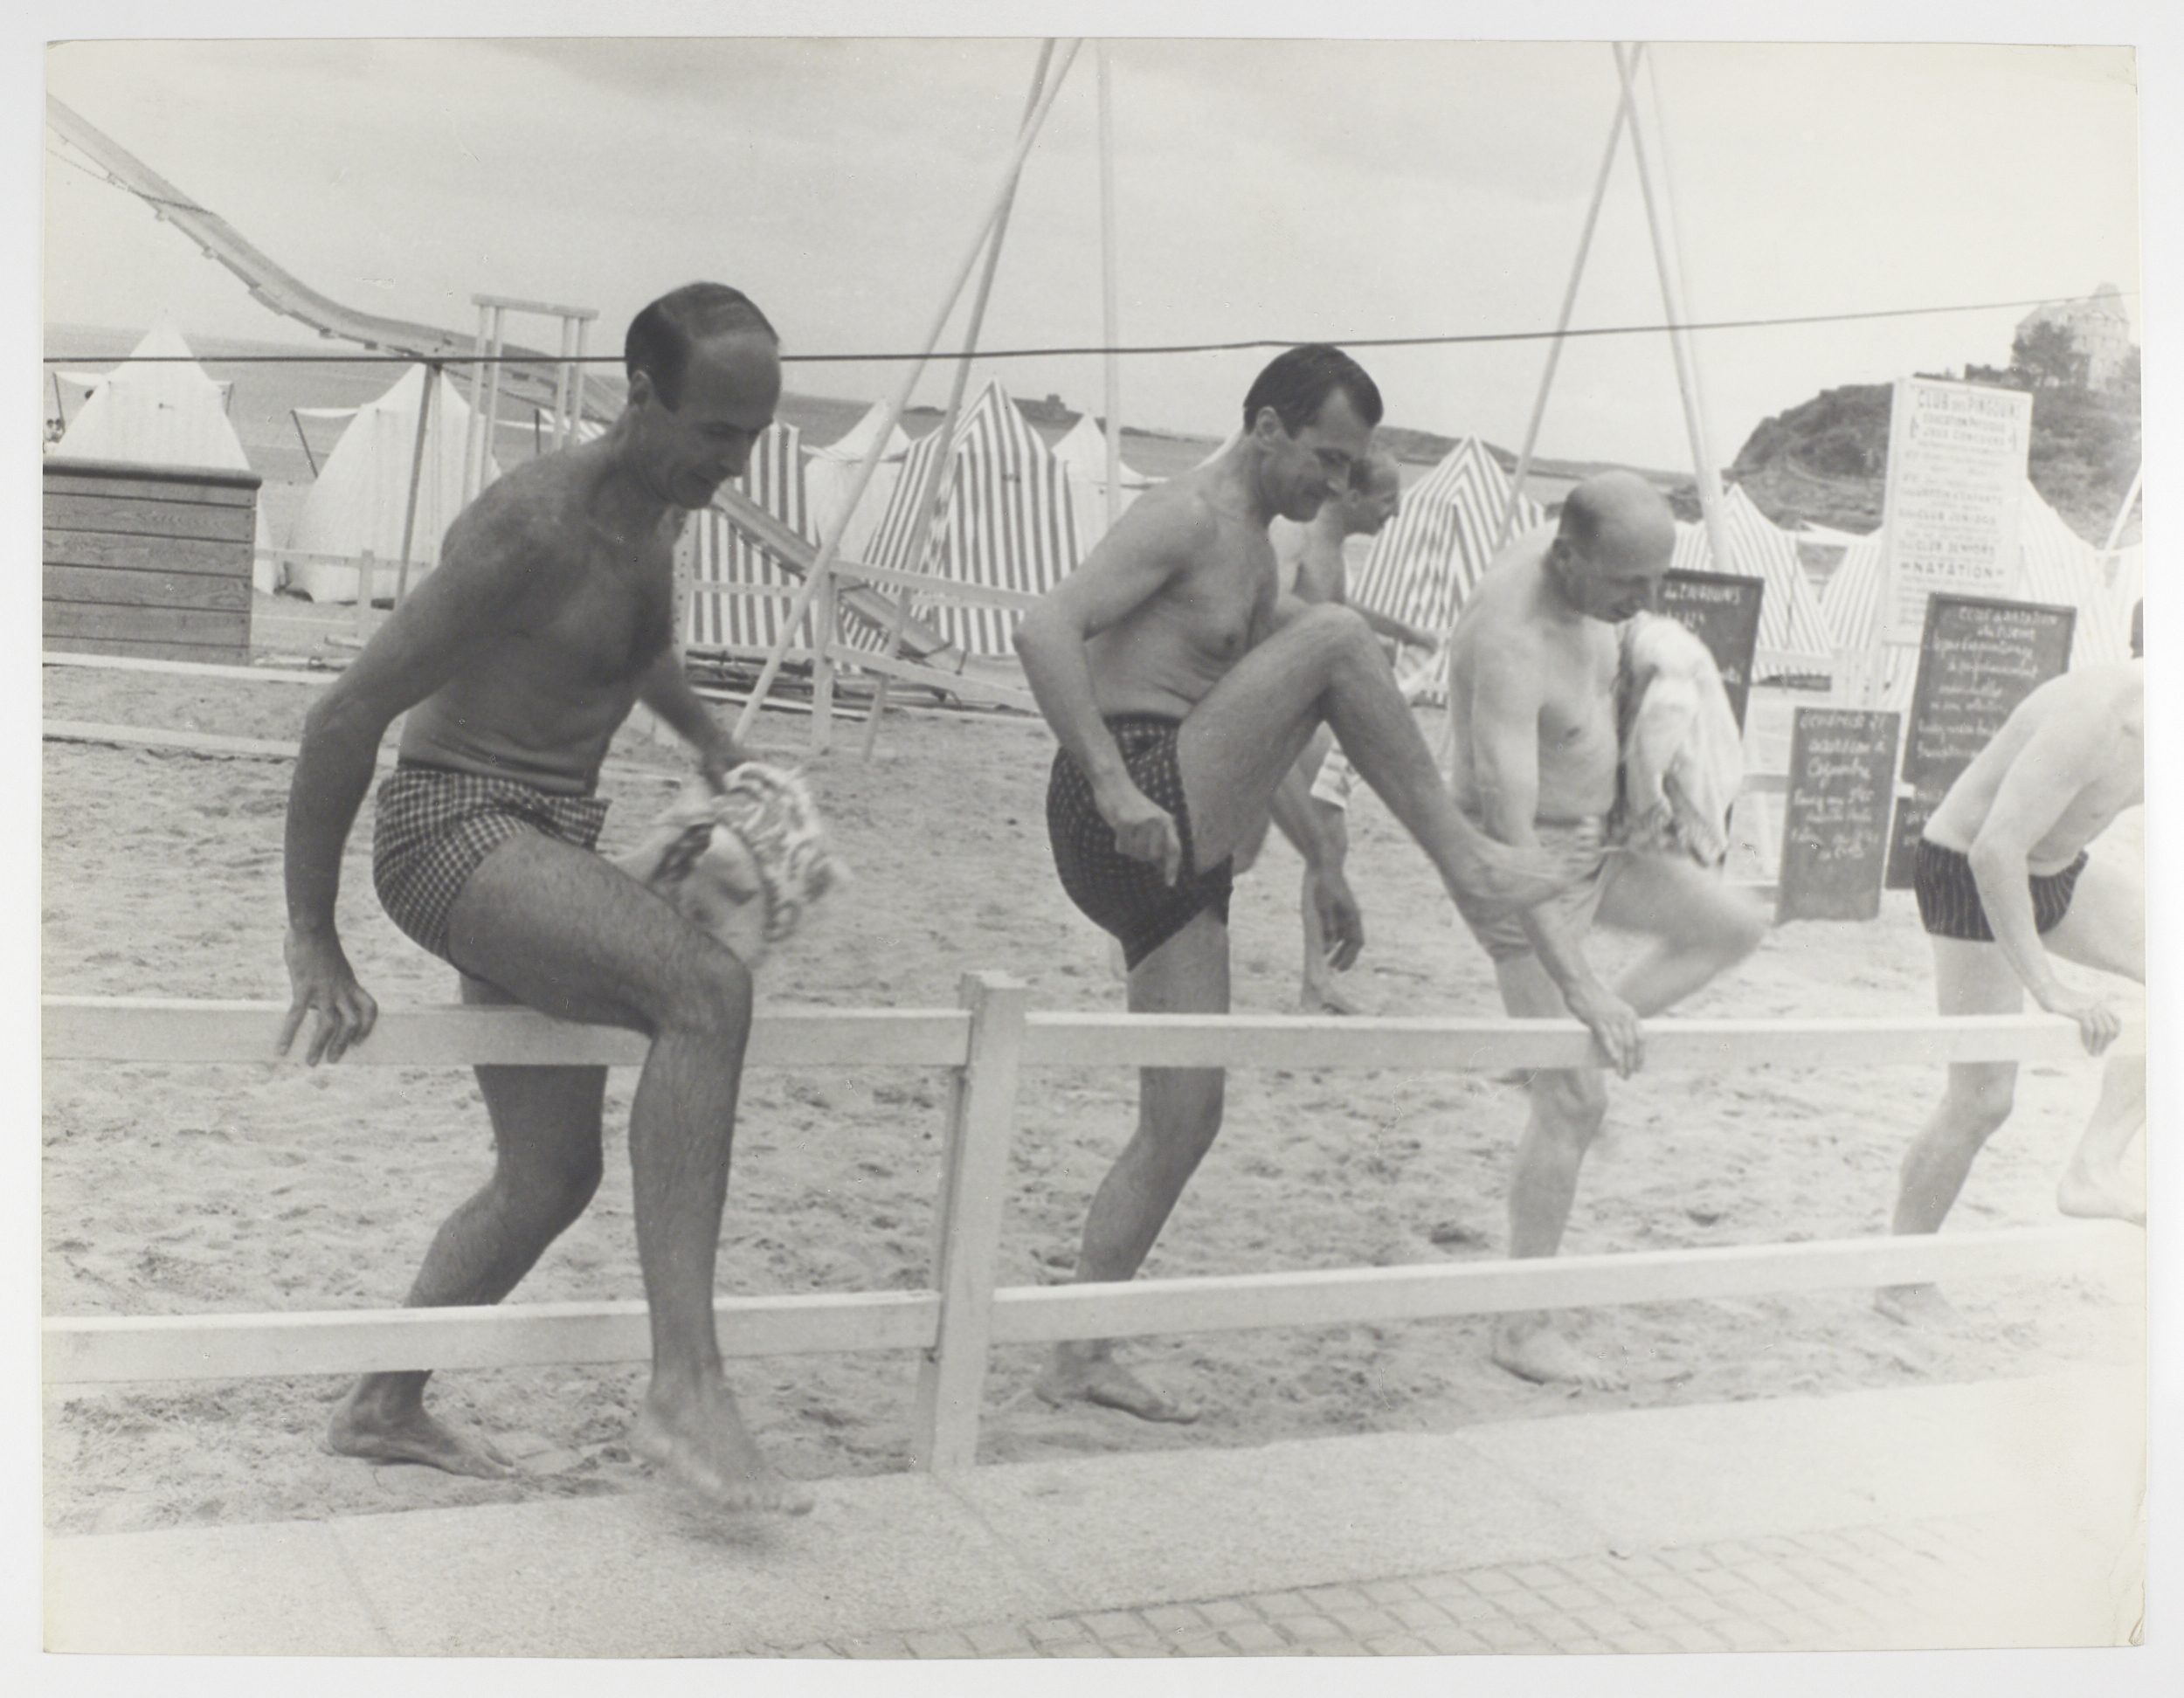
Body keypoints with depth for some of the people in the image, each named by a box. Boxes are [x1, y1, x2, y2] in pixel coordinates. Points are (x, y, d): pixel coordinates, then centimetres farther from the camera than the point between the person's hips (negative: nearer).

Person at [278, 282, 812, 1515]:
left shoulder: (664, 516, 8)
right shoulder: (533, 527, -20)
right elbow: (346, 717, -19)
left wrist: (715, 745, 18)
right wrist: (314, 943, -14)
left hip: (550, 852, 9)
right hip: (449, 829, -9)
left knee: (552, 1178, 12)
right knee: (707, 988, -33)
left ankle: (385, 1409, 31)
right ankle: (686, 1389, -35)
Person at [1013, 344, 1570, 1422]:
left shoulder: (1252, 554, 24)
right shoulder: (1186, 517, -7)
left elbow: (1252, 723, 32)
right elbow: (1045, 628, -21)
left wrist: (1324, 865, 29)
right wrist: (1114, 788, -27)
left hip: (1181, 854, 10)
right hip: (1132, 820, -10)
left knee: (1185, 1121, 6)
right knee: (1336, 638, -16)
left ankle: (1078, 1359, 13)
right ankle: (1462, 858, -8)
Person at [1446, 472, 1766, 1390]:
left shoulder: (1554, 550, -6)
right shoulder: (1511, 648, -34)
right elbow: (1508, 837, -38)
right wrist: (1579, 990, -39)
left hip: (1588, 839, 9)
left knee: (1734, 927, 13)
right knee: (1574, 1105, -6)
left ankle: (1554, 1047, 15)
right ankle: (1522, 1330, 5)